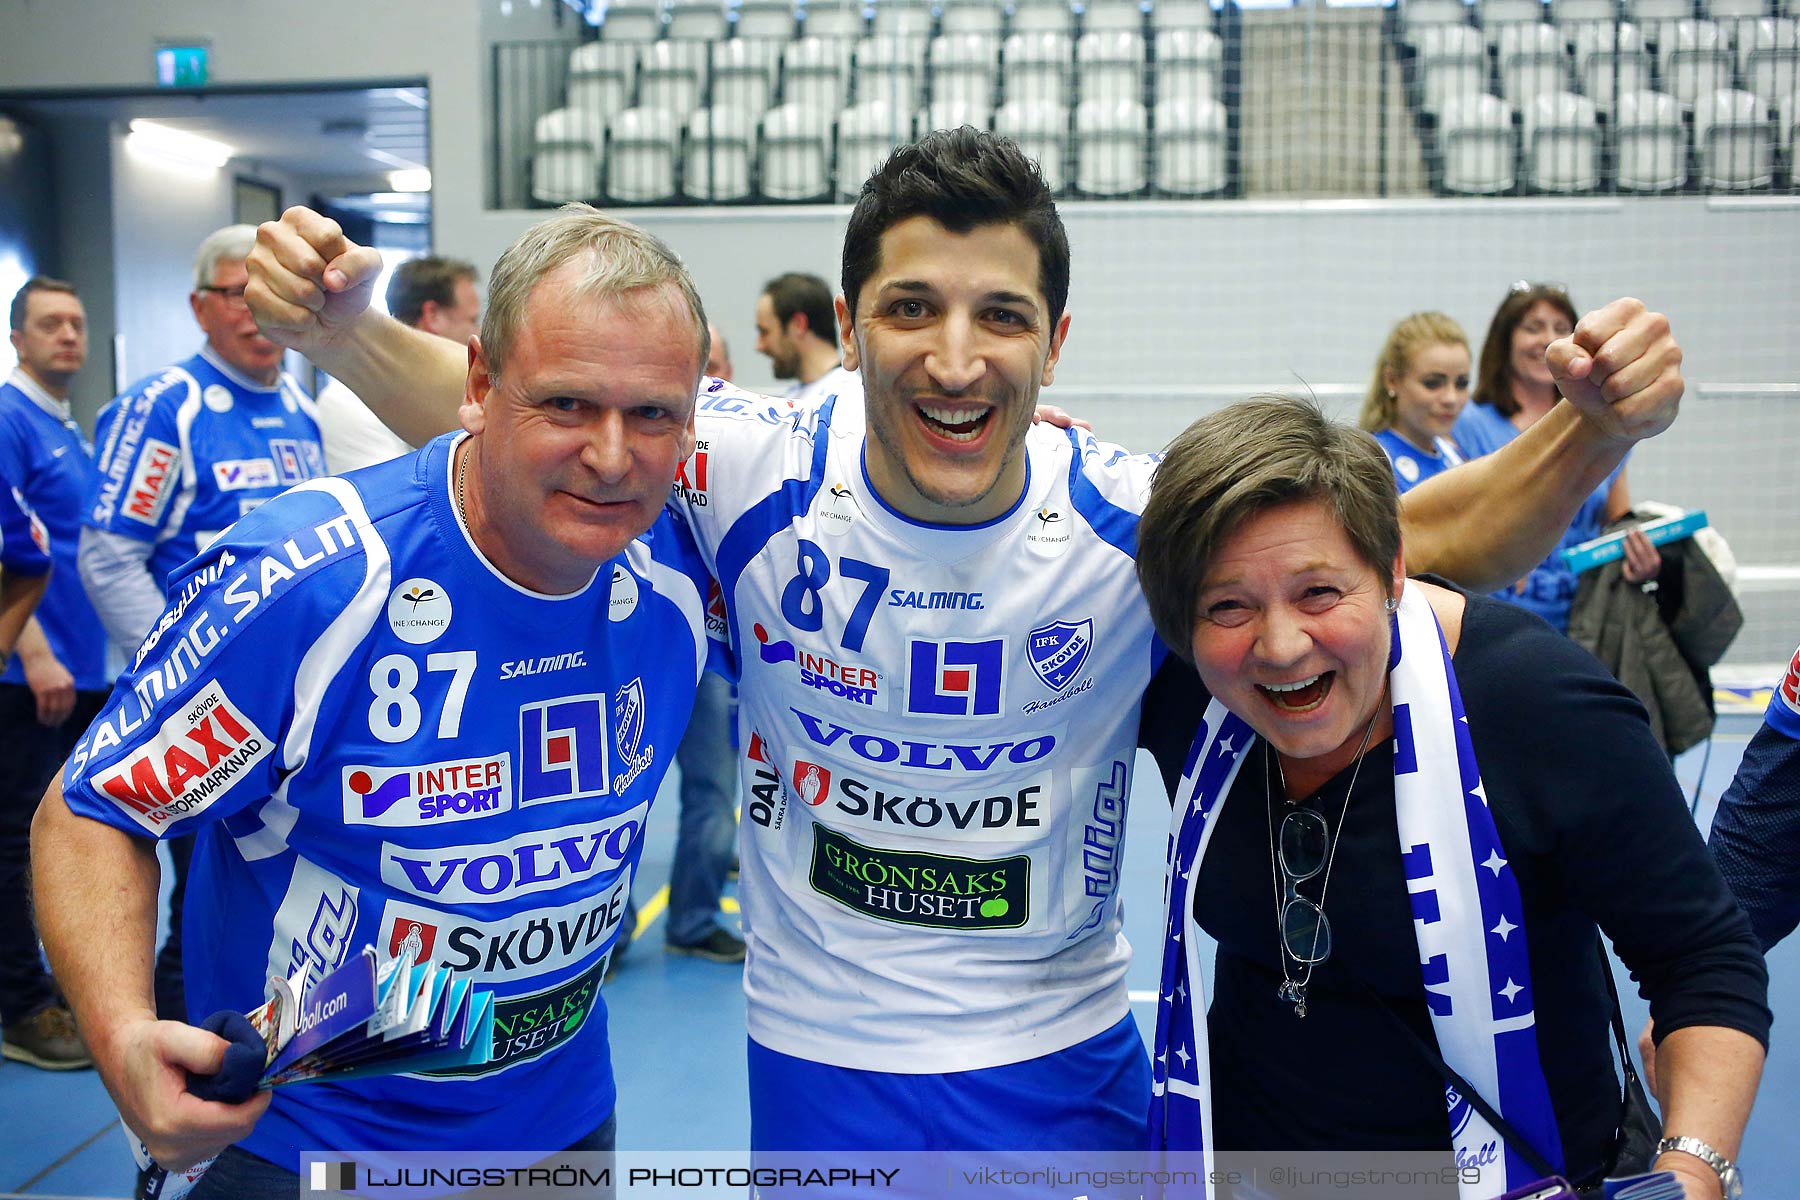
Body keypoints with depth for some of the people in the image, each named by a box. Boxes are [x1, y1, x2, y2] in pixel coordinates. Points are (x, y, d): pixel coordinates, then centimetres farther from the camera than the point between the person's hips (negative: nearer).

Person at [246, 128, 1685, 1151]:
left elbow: (1448, 537, -10)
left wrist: (1591, 433, -28)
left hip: (1064, 1069, 1)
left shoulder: (1140, 521, -18)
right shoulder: (758, 473, -17)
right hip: (816, 1066, 0)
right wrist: (340, 324, -21)